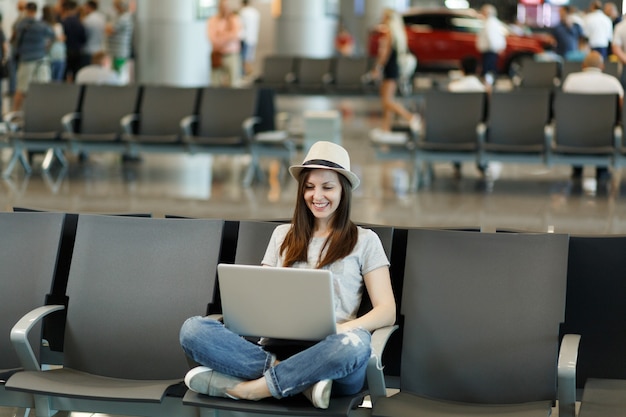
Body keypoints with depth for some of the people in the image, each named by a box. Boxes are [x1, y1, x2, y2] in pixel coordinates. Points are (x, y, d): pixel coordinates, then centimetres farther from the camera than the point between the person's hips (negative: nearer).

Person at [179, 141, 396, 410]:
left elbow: (387, 312, 5)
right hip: (277, 346, 3)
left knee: (354, 343, -41)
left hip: (329, 357, -3)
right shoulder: (283, 235, 23)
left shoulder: (364, 241, 13)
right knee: (193, 329, -23)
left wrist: (340, 330, -16)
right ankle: (301, 381, -29)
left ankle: (242, 389, -29)